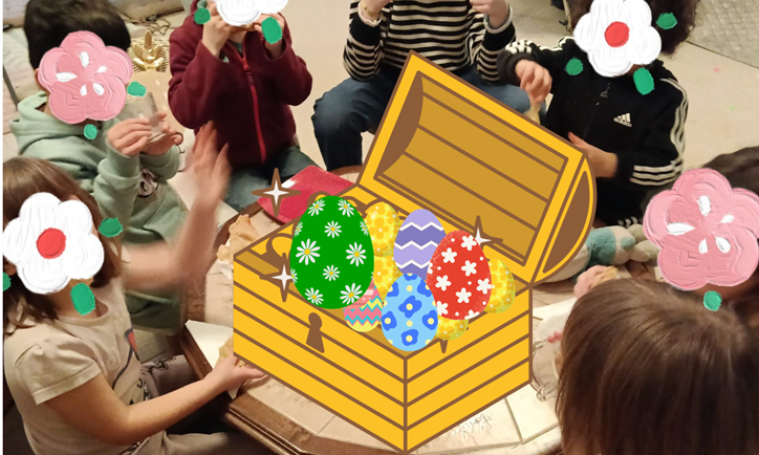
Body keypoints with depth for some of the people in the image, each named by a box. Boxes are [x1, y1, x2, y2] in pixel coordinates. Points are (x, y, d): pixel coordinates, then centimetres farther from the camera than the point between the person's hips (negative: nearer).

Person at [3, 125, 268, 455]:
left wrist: (206, 204, -22)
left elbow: (180, 267, -3)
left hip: (139, 392, 7)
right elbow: (120, 428, -26)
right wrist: (214, 384, -19)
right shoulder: (44, 349, -38)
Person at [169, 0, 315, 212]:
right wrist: (209, 49, -33)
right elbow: (188, 115, -25)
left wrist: (276, 47, -29)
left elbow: (297, 94, -11)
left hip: (280, 151, 4)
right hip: (229, 164, -3)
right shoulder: (187, 38, -12)